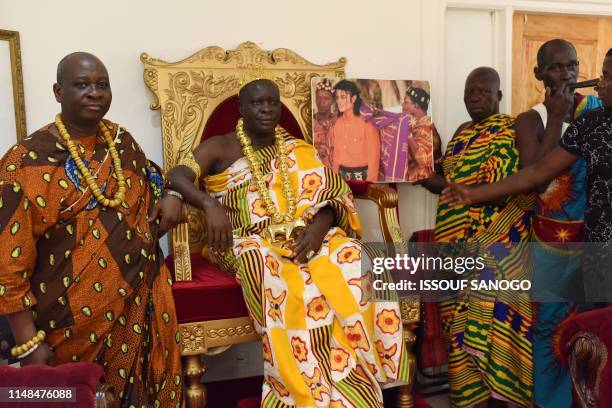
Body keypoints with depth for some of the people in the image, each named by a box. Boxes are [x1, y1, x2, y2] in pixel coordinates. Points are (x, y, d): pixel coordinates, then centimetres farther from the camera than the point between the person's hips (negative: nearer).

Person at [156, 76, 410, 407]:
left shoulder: (299, 151, 17)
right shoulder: (220, 147, 9)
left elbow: (334, 195, 8)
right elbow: (177, 176, -7)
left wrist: (318, 226, -14)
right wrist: (209, 204, -27)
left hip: (303, 237, 3)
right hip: (248, 242, -2)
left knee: (350, 257, -27)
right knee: (265, 263, -38)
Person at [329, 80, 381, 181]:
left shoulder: (367, 123, -12)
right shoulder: (337, 123, 3)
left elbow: (374, 156, -11)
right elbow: (336, 153, 10)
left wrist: (370, 182, -12)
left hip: (362, 174, -4)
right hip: (342, 174, 5)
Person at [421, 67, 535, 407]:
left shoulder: (508, 132, -8)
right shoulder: (463, 132, 16)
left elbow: (499, 189, -18)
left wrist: (443, 185, -16)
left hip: (492, 243, -7)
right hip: (458, 242, 7)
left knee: (490, 314, -2)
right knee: (461, 316, 10)